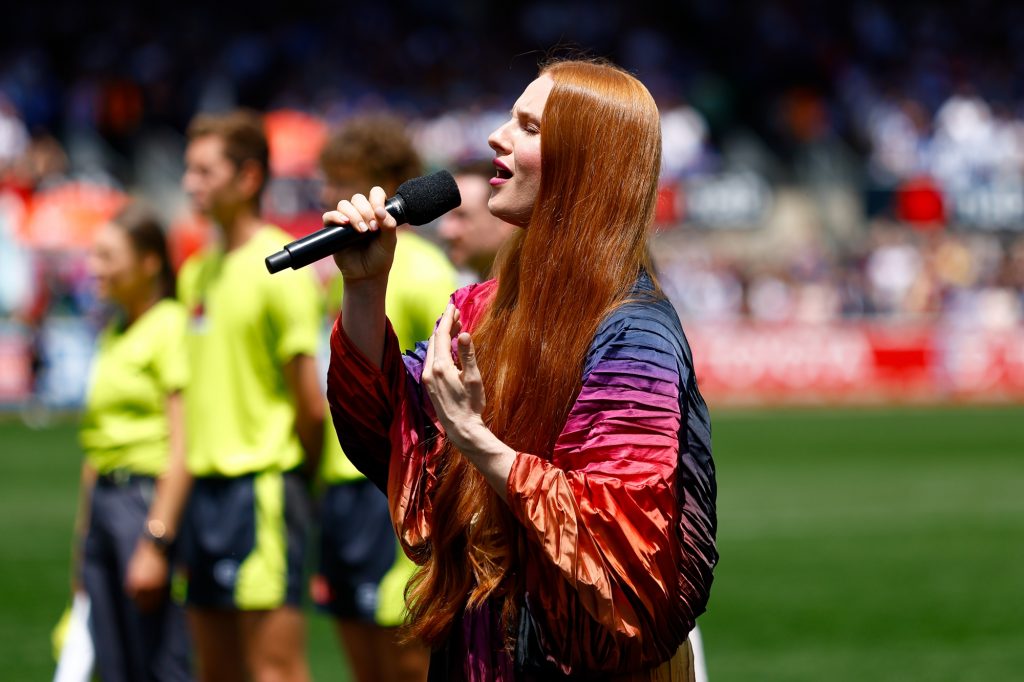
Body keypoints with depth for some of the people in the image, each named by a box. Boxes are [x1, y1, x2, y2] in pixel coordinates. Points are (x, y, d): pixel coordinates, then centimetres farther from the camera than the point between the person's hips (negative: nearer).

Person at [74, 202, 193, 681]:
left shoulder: (172, 327, -9)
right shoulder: (112, 335, 17)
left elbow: (182, 449, -15)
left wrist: (155, 542, -19)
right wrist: (83, 541, 21)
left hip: (150, 497, -9)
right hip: (103, 499, 9)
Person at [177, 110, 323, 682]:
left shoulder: (280, 266, -10)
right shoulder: (198, 272, 14)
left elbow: (311, 401, -11)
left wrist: (300, 477, 0)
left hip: (262, 482, -8)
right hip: (208, 481, 8)